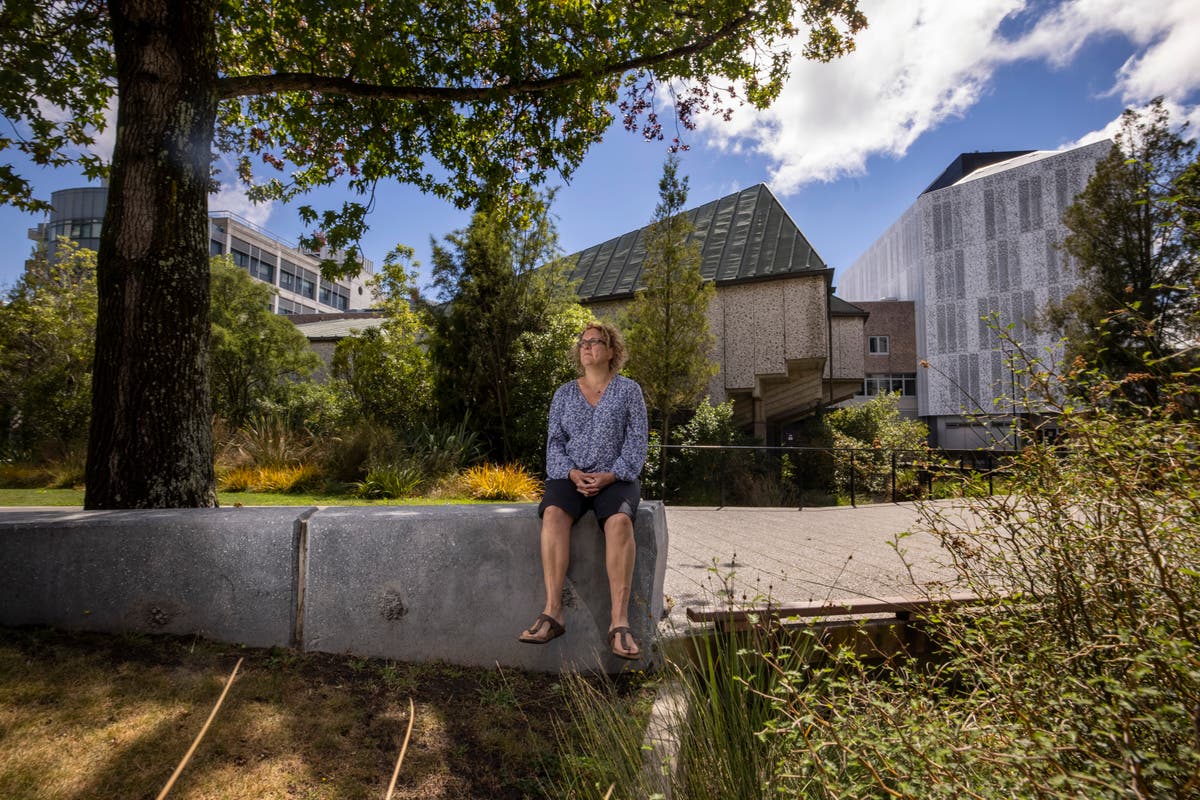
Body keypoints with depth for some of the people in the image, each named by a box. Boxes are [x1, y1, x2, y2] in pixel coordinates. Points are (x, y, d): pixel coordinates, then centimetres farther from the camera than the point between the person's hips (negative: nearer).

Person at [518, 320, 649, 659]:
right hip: (570, 476, 2)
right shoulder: (564, 393, 14)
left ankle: (620, 621, -34)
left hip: (616, 479, -2)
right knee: (553, 514, -32)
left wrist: (610, 476, -15)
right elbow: (555, 443, 7)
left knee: (619, 521, -34)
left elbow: (637, 443, 0)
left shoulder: (629, 389, 7)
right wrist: (571, 473, -12)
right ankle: (552, 612, -33)